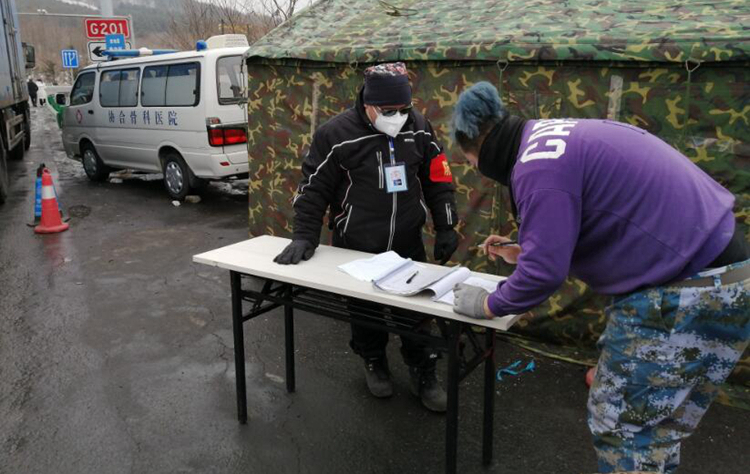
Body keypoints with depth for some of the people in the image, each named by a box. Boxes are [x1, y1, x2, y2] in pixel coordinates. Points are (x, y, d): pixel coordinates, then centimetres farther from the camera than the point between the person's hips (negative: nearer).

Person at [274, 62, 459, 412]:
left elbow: (438, 179, 7)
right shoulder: (337, 134, -14)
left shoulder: (418, 128, -2)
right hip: (356, 249, -2)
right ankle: (374, 363, 38)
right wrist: (305, 237, -11)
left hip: (408, 246, 2)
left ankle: (423, 373, 26)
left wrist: (446, 228, 5)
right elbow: (313, 188, -7)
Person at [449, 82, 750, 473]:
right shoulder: (550, 138, 12)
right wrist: (523, 253, 23)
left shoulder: (539, 165, -20)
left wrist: (488, 304, -2)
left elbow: (544, 273, -20)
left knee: (622, 426, 3)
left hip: (687, 290, -10)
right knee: (653, 428, 19)